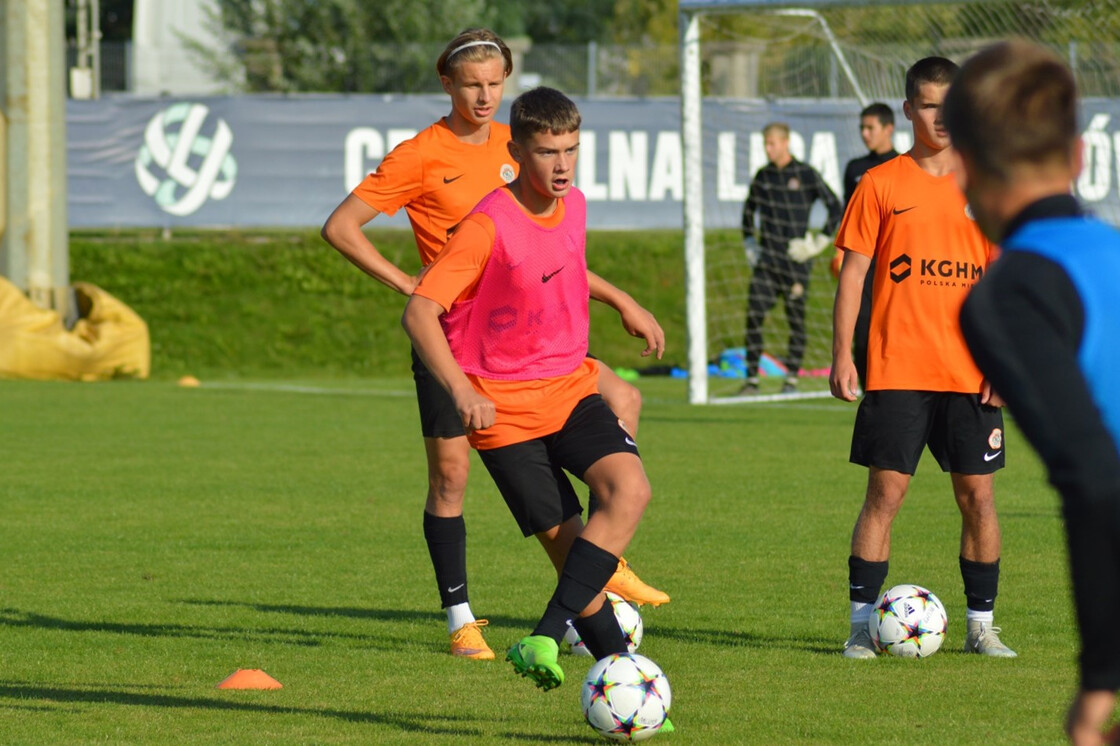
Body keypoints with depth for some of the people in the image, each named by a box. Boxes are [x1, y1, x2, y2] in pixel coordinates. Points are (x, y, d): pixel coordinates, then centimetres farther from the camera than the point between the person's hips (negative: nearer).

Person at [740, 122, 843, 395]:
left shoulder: (806, 174, -5)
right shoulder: (763, 176, 8)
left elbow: (835, 206, 0)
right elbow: (749, 208, 25)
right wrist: (749, 240, 16)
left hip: (796, 258, -3)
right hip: (767, 258, 3)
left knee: (796, 317, 1)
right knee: (754, 315, -7)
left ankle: (792, 378, 9)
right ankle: (752, 378, -3)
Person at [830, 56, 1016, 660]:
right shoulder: (881, 185, 2)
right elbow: (852, 273, 2)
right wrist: (841, 355, -6)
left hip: (971, 375, 2)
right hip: (897, 371, -2)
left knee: (977, 495, 2)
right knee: (885, 492, -5)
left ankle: (981, 622, 12)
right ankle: (862, 622, 1)